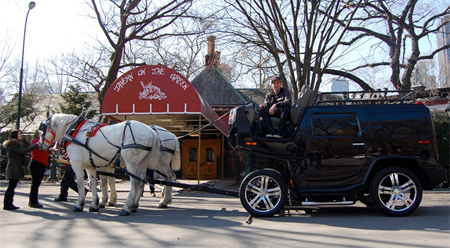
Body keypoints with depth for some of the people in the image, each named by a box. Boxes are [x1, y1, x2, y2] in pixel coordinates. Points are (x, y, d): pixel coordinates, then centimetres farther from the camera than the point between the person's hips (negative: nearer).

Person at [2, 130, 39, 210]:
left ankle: (8, 204, 15)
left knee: (11, 188, 11)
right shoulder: (13, 145, -12)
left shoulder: (16, 144, 21)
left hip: (16, 169, 10)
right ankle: (7, 204, -1)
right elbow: (24, 151, -24)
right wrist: (36, 145, -22)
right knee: (11, 187, -6)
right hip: (13, 169, -10)